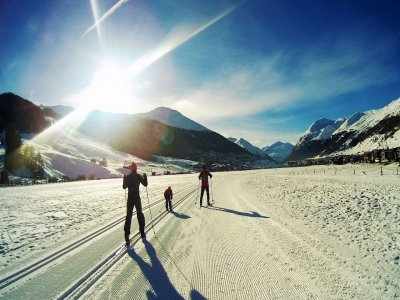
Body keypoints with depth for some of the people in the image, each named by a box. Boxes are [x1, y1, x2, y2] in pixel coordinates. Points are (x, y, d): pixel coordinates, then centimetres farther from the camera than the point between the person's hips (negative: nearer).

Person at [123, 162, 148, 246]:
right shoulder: (139, 176, -4)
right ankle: (142, 233, 18)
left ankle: (127, 235, -6)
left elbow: (124, 187, 7)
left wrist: (124, 179, 20)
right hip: (137, 197, 0)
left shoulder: (127, 177, -1)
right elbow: (145, 184, 2)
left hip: (130, 197, 0)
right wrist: (145, 177, 16)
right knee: (140, 214, 15)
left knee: (128, 215, 4)